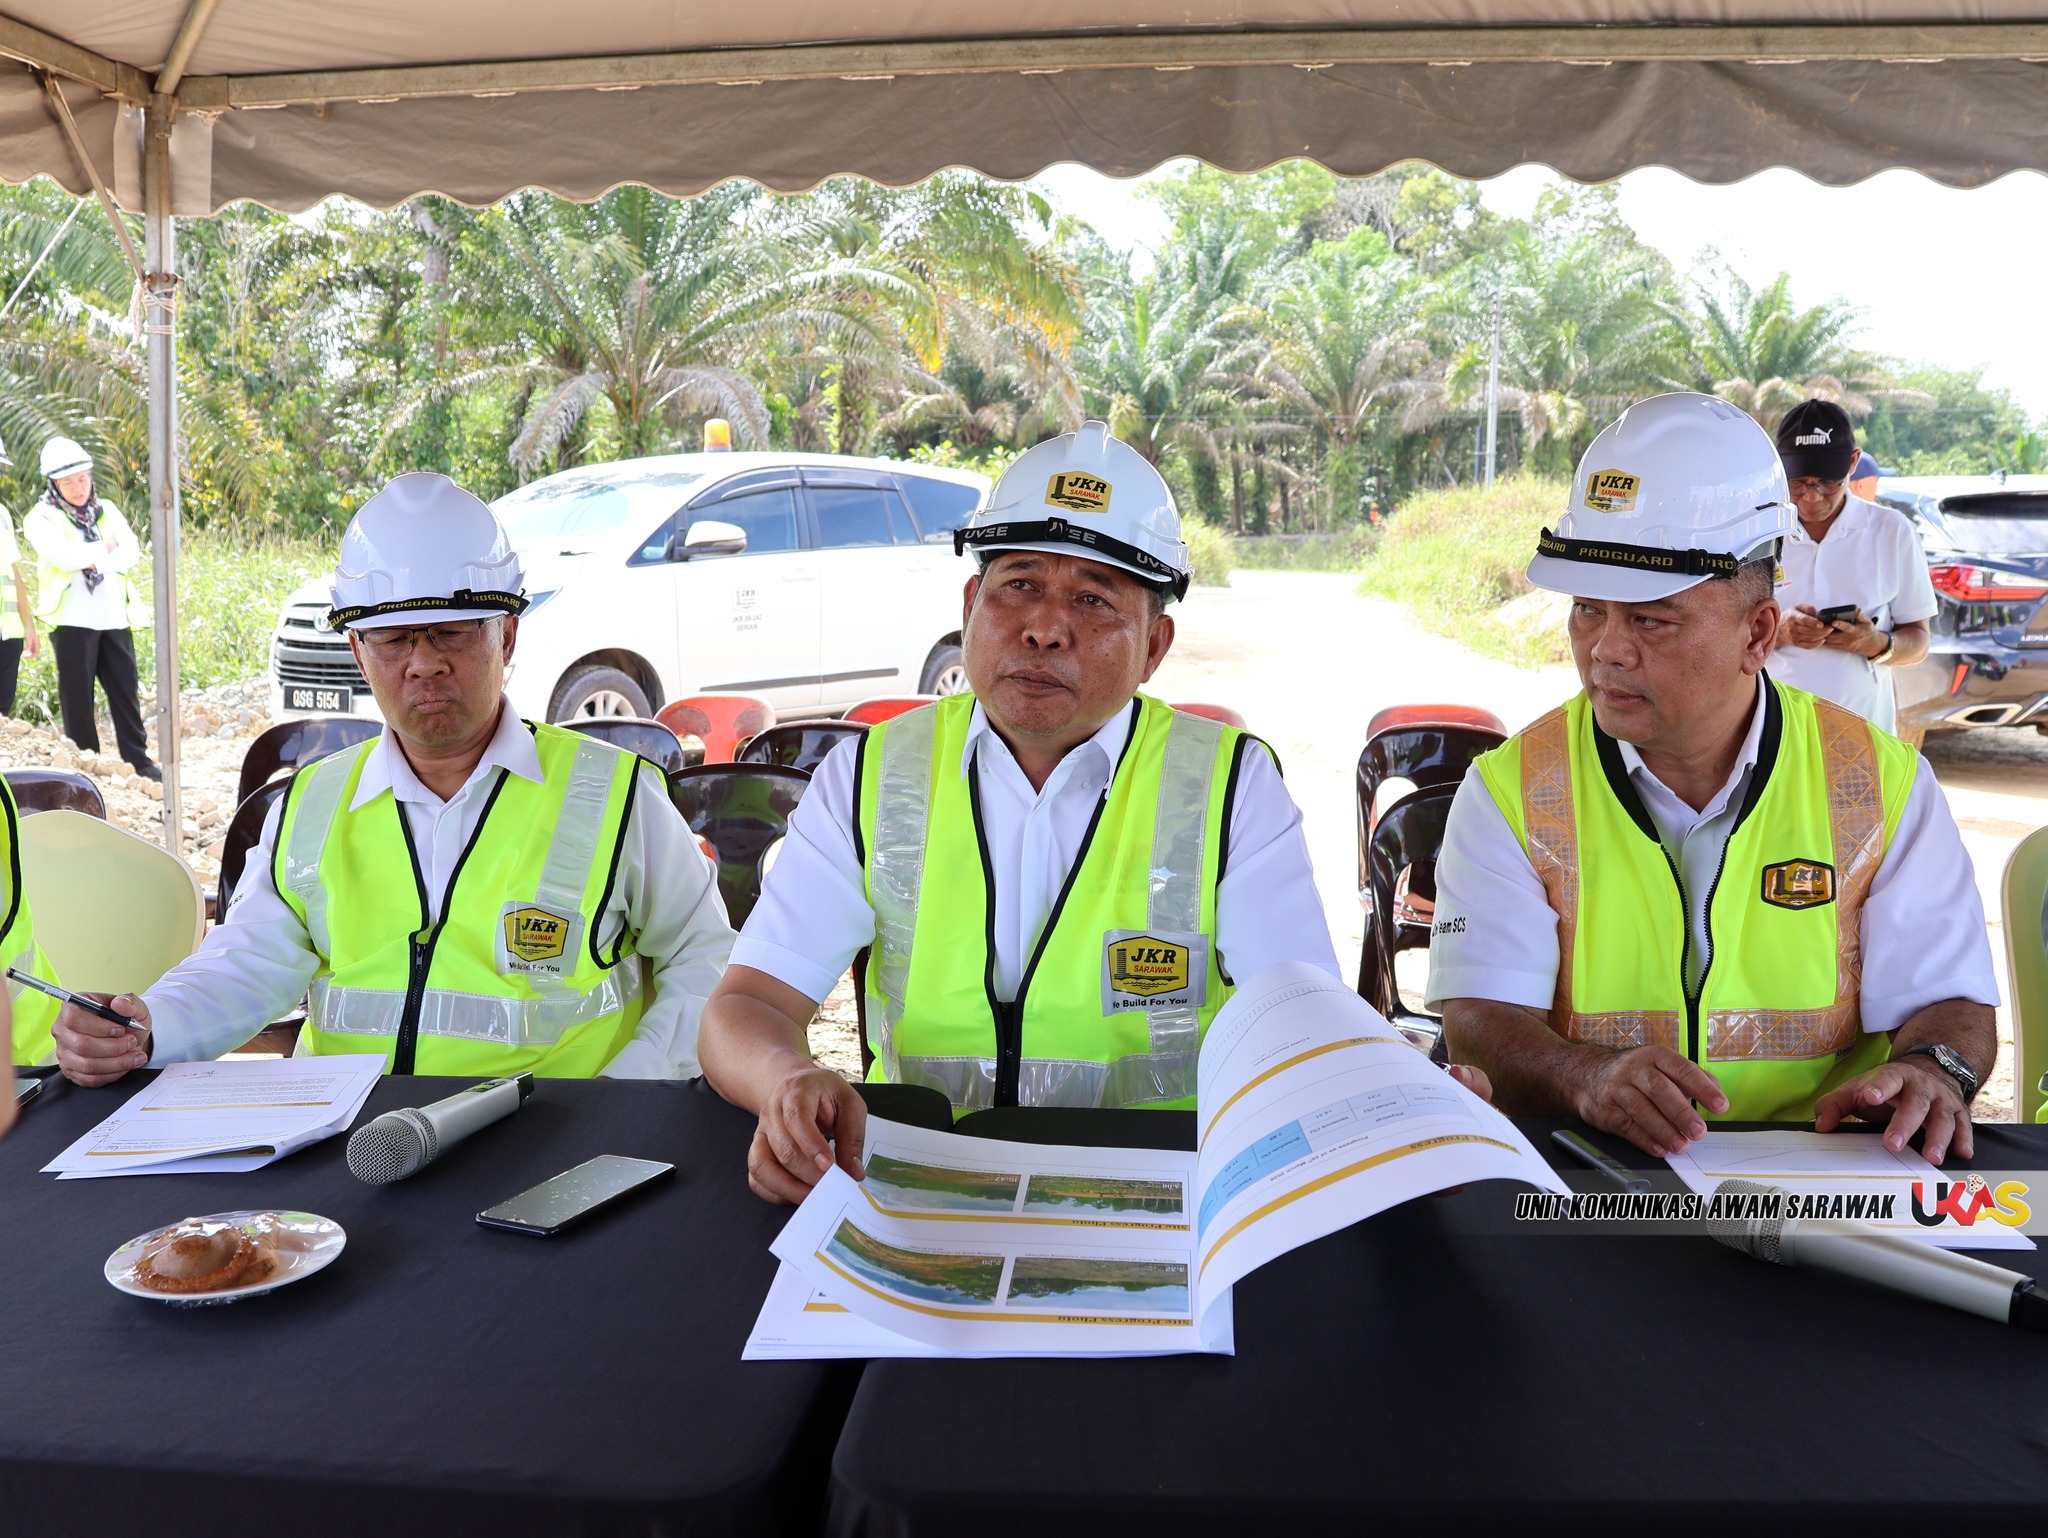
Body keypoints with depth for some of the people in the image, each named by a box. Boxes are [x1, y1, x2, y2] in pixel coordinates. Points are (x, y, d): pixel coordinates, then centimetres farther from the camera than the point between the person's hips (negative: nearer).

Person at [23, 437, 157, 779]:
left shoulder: (106, 510, 13)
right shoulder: (42, 517, 0)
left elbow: (132, 552, 0)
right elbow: (63, 556, -18)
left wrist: (94, 561, -13)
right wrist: (106, 548, -7)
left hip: (114, 618, 4)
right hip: (72, 620, -4)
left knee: (125, 690, 5)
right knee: (77, 696, 2)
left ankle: (138, 759, 10)